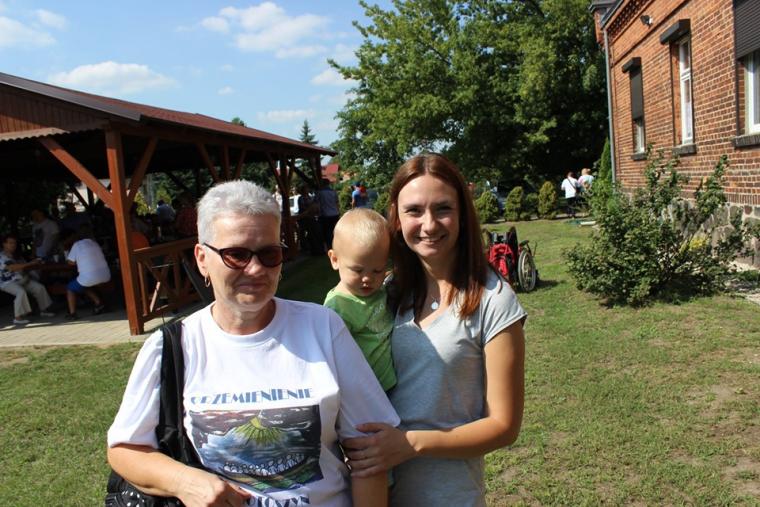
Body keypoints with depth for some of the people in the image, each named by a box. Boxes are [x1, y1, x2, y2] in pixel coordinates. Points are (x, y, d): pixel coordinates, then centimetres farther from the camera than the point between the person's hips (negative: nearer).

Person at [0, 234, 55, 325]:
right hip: (8, 282, -8)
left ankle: (44, 310, 7)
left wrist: (35, 264, -5)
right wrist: (30, 263, -29)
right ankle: (17, 317, -29)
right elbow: (12, 267, -27)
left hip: (23, 280, 8)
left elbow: (25, 267, 18)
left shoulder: (17, 256, 15)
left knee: (40, 287, -5)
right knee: (21, 292, -34)